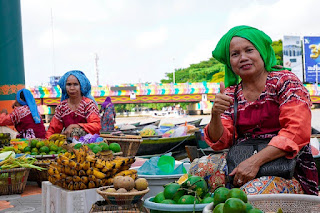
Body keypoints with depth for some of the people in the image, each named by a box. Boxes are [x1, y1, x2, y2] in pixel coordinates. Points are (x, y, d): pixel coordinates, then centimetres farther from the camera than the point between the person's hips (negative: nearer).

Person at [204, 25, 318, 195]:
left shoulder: (285, 81, 0)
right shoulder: (230, 95, 12)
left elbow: (297, 132, -13)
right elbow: (220, 143, 6)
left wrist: (255, 161, -24)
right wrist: (215, 115, -16)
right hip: (242, 165, 4)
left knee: (252, 193, -34)